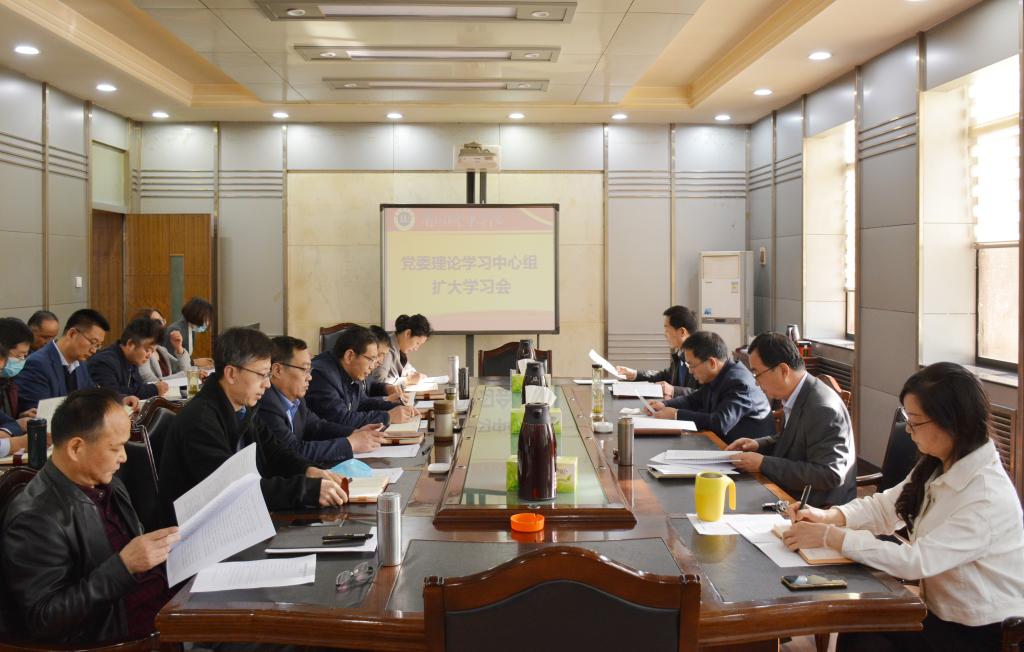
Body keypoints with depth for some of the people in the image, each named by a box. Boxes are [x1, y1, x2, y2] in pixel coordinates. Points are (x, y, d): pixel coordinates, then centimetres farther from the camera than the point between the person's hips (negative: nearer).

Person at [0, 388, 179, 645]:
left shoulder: (107, 483, 6)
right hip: (115, 634, -8)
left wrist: (170, 546, -2)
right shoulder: (35, 520, -18)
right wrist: (123, 565, -27)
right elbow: (43, 620, -20)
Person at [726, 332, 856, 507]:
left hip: (821, 507, -8)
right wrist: (758, 445, 3)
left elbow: (829, 475, -25)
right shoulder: (796, 395, 3)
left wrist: (763, 464, -23)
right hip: (795, 497, 8)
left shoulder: (822, 409, -24)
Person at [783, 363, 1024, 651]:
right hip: (942, 612, 7)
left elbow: (916, 561, -29)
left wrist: (830, 537, -25)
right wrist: (827, 517, -11)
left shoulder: (988, 499, -27)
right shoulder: (937, 466, 1)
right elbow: (885, 506, 8)